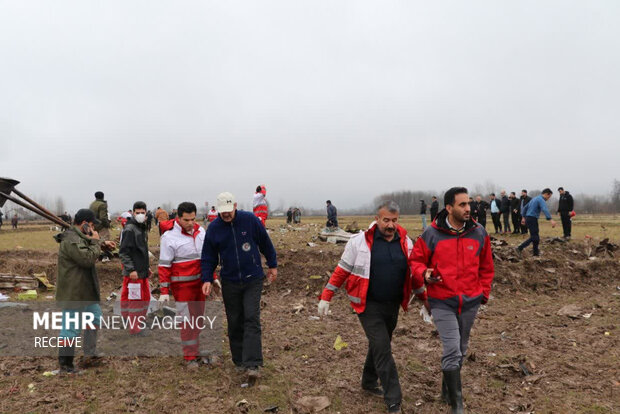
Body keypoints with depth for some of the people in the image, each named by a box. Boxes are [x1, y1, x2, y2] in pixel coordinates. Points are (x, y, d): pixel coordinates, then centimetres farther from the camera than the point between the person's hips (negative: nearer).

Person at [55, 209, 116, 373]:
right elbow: (88, 259, -27)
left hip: (85, 290, 11)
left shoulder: (80, 237, 11)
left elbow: (88, 246, 32)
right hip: (73, 293, -11)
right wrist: (96, 242, -15)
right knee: (71, 328, -2)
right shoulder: (71, 241, -23)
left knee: (95, 317, 20)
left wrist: (103, 244, 14)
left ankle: (89, 356, 27)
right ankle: (65, 365, 11)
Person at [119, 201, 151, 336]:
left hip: (142, 271, 9)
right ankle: (134, 328, 9)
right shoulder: (129, 229, -14)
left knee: (145, 297, 16)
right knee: (135, 299, -1)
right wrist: (131, 269, -22)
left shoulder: (142, 228, 14)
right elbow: (123, 252, -18)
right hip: (133, 273, -9)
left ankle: (139, 321, 31)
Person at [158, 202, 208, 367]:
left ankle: (194, 348, 31)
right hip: (182, 284, -6)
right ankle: (190, 356, 10)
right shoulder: (169, 237, -14)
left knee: (198, 317, 15)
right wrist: (164, 291, -15)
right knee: (188, 320, -2)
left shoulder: (200, 231, 5)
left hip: (200, 283, 6)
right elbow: (164, 266, -13)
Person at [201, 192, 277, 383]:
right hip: (229, 282, 2)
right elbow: (208, 258, 4)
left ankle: (252, 365, -12)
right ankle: (239, 361, 24)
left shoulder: (250, 219, -9)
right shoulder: (213, 228, -4)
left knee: (251, 319, -11)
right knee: (234, 322, 9)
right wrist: (207, 279, -7)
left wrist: (273, 265, 11)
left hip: (253, 279, -2)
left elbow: (265, 243, 4)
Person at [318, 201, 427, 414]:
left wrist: (425, 298, 16)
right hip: (369, 306, -5)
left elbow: (414, 274, 14)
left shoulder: (406, 242, 1)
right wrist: (326, 297, -4)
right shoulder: (360, 241, -12)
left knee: (379, 346, 19)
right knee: (383, 349, -8)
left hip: (392, 306, 5)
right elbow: (342, 271, -5)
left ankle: (369, 382, 41)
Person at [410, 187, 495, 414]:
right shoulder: (431, 235, -12)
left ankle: (447, 390, 41)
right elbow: (416, 260, -1)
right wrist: (424, 274, -21)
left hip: (470, 303, 4)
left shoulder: (479, 233, -2)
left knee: (461, 351, 18)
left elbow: (486, 266, 11)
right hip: (442, 303, -4)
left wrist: (484, 291, 10)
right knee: (452, 351, -10)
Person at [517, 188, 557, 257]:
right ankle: (520, 248, -18)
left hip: (528, 219, 10)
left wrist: (524, 217, 30)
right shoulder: (541, 200, -12)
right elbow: (545, 210, -30)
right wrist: (551, 220, -41)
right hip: (532, 220, -10)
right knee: (534, 237, -8)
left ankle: (536, 252, 21)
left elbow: (525, 207, 26)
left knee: (535, 236, 16)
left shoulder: (535, 198, 19)